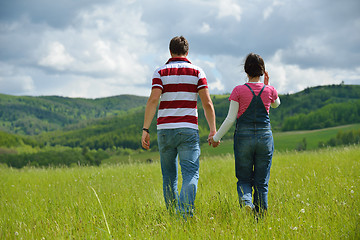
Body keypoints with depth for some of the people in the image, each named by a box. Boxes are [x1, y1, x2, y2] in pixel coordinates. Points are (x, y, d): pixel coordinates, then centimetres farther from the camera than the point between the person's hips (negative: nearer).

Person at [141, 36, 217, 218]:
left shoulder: (161, 72, 4)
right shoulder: (197, 72, 6)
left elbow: (153, 100, -8)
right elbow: (207, 103, -2)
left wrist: (145, 130, -9)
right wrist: (213, 129, 3)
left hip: (165, 129, 1)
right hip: (189, 129, -1)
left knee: (169, 176, 13)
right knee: (190, 174, -7)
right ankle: (185, 213, -27)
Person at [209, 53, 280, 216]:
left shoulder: (239, 91, -5)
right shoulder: (270, 90, 0)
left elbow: (230, 118, -6)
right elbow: (276, 104, 25)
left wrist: (216, 137, 3)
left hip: (243, 137, -1)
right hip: (265, 137, 1)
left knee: (244, 179, 9)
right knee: (262, 182, 8)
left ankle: (246, 201, -21)